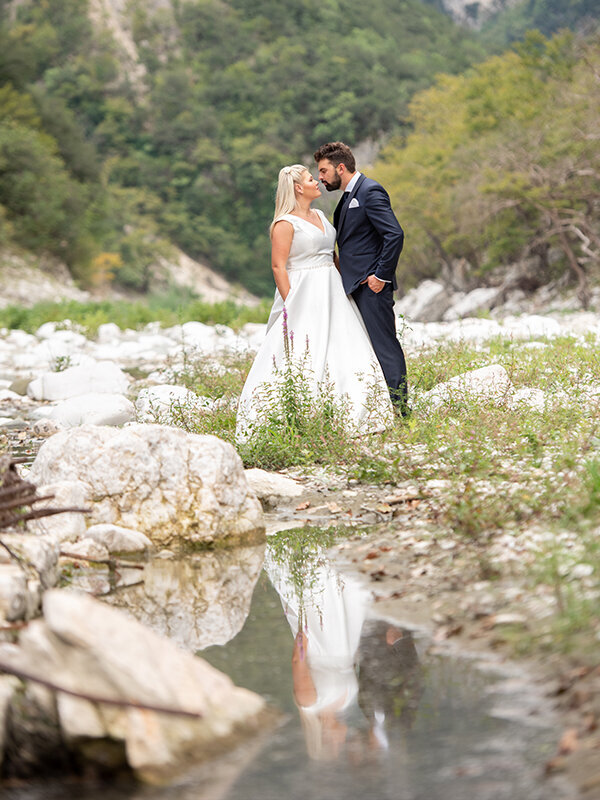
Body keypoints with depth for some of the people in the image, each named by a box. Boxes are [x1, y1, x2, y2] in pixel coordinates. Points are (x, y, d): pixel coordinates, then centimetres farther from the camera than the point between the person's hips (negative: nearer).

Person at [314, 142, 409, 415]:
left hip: (372, 285, -10)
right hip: (357, 286, 10)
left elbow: (395, 234, -20)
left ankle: (399, 408, -7)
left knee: (384, 346, -9)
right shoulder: (349, 195, 18)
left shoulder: (370, 192, -12)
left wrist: (381, 275, -19)